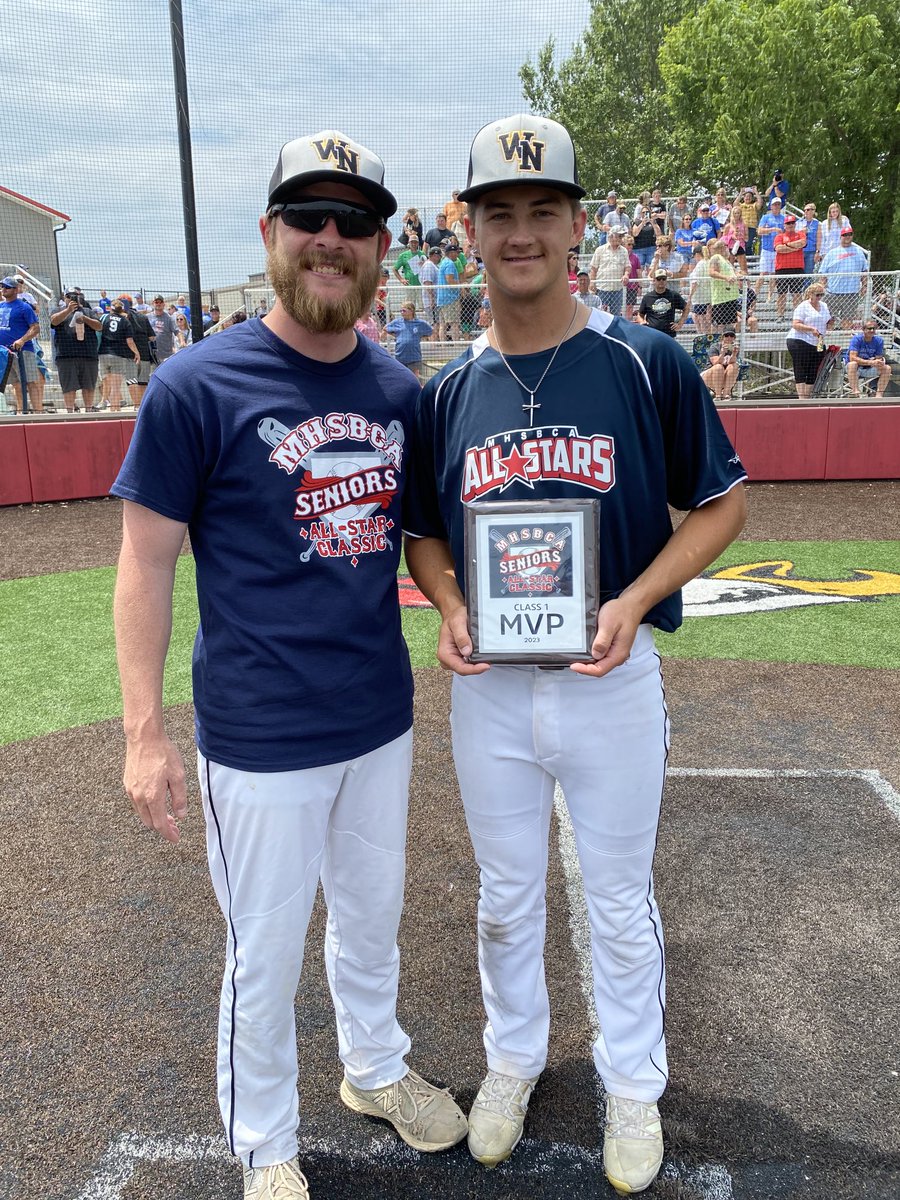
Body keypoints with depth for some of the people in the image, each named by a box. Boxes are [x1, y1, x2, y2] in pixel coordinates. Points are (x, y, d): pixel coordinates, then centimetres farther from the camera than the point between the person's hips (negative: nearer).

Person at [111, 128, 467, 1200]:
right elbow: (145, 562, -10)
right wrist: (144, 732, -13)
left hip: (381, 718, 5)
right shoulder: (196, 385, -13)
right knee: (265, 953, 11)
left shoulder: (398, 389, 3)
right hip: (262, 739, -5)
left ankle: (374, 1068, 51)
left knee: (373, 914, 24)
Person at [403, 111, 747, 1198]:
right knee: (505, 897, 20)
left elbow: (720, 503, -1)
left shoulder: (648, 364, -7)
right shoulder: (447, 392, 1)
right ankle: (512, 1056, 46)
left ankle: (633, 1084, 41)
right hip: (489, 690, 3)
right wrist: (448, 608, -11)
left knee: (620, 903, 15)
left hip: (612, 683, -2)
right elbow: (422, 530, 10)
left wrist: (634, 600, -17)